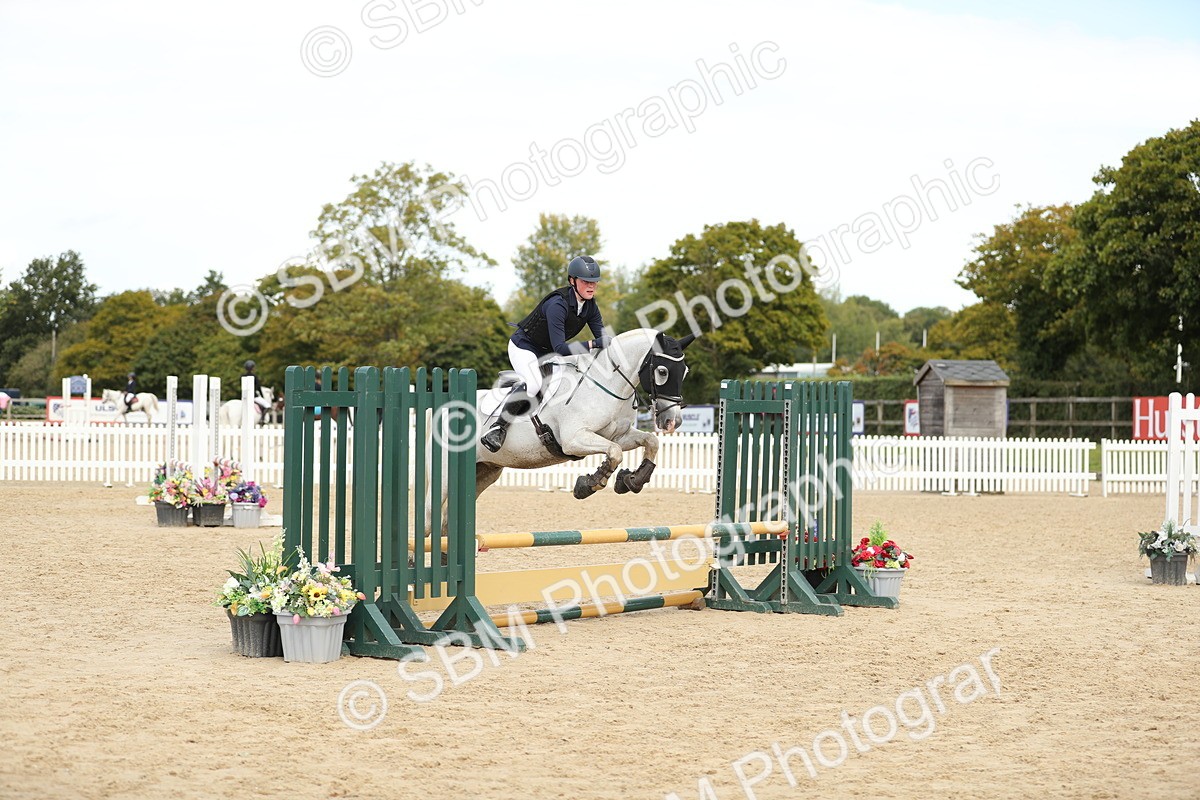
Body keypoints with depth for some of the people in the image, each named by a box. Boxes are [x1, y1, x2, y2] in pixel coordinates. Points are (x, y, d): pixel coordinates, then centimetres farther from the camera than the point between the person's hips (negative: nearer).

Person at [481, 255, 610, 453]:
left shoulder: (590, 306, -7)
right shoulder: (557, 304, -31)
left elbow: (604, 338, -2)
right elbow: (560, 348, -36)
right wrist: (593, 344, -42)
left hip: (547, 353, 9)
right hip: (524, 347, -9)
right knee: (533, 383, -34)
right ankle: (497, 429, -28)